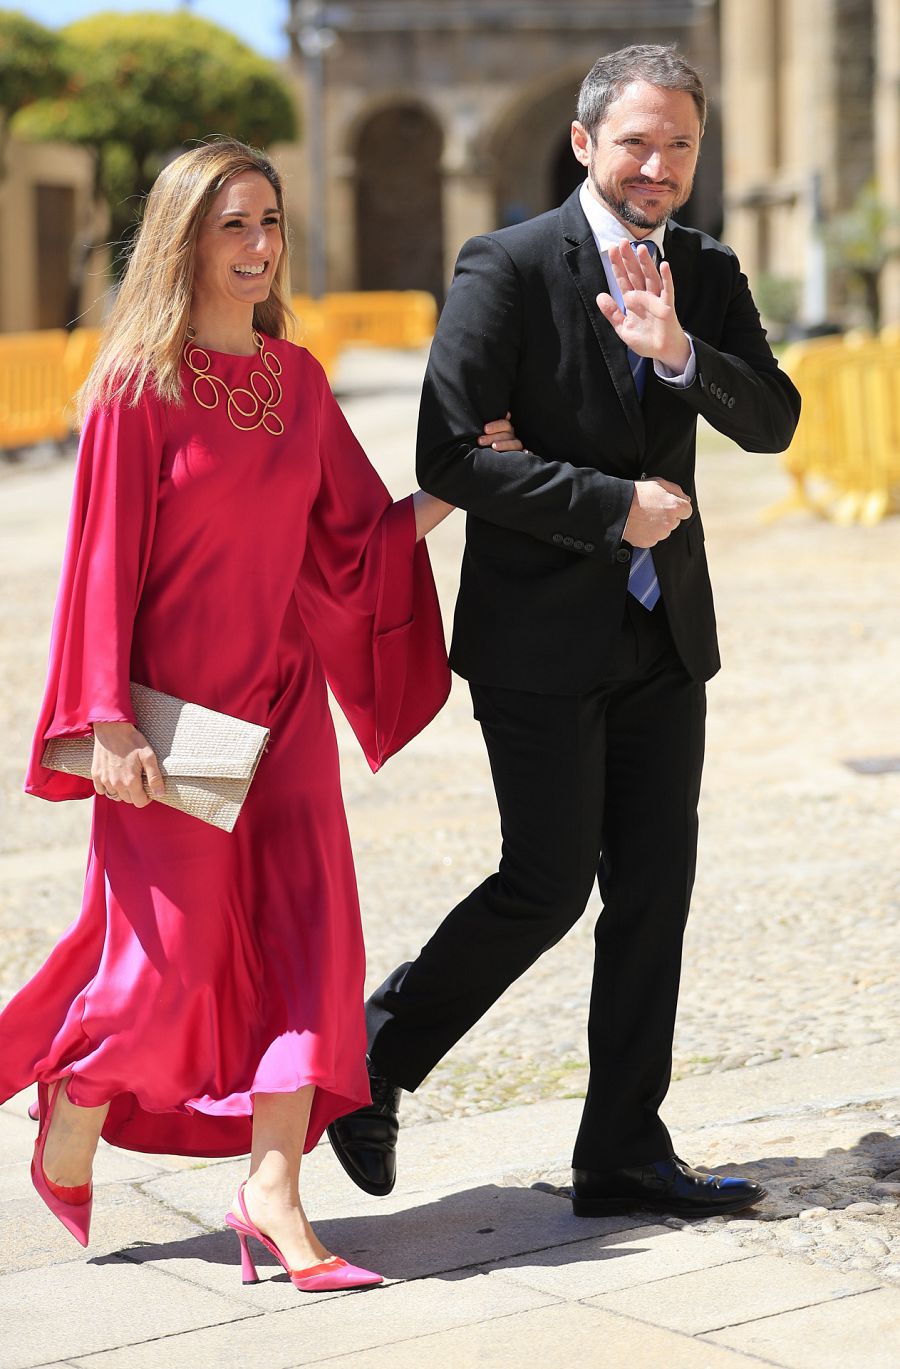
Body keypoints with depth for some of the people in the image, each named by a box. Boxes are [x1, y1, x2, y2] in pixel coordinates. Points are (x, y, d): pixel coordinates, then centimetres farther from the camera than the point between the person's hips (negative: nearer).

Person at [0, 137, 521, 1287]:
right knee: (175, 946, -2)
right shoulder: (139, 384, -9)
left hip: (280, 699, 6)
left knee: (307, 933, -4)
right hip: (172, 705, -5)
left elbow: (354, 541, 11)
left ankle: (272, 1193, 0)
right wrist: (108, 721, -16)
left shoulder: (297, 379, 8)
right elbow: (105, 559, -11)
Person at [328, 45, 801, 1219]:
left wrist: (676, 350, -22)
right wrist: (614, 504, -15)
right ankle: (376, 1055, 19)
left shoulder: (706, 274, 8)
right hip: (542, 642, -6)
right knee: (549, 886, -4)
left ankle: (624, 1154, 14)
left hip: (663, 638, 6)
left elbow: (773, 420, -4)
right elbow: (451, 457, -15)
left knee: (655, 890, 5)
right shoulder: (508, 270, -9)